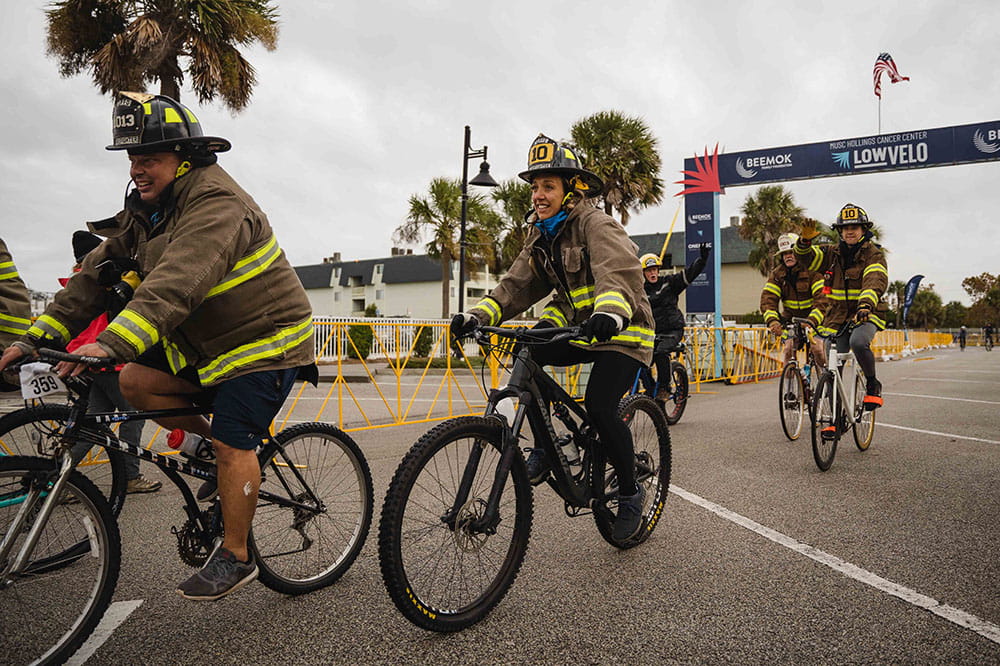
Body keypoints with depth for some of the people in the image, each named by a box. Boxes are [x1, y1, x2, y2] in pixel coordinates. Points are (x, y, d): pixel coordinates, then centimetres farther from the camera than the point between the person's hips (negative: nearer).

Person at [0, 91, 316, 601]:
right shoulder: (146, 209, 7)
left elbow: (177, 282, -37)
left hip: (265, 338, -9)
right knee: (136, 382, -3)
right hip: (207, 340, 9)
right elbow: (96, 274, 5)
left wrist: (112, 344, -45)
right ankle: (215, 440, 16)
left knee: (233, 444, -8)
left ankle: (235, 558, 8)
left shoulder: (216, 202, -23)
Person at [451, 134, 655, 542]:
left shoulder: (596, 225, -15)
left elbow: (619, 271, -34)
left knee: (599, 405, -22)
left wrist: (611, 311, -55)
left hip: (623, 331, -7)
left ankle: (630, 493, 2)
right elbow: (516, 286, -1)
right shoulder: (541, 238, 8)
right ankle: (544, 446, -1)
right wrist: (477, 315, -17)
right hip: (577, 327, 7)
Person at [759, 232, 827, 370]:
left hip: (814, 319, -3)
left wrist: (811, 322, -42)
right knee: (788, 350, -14)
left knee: (817, 346, -19)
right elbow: (768, 299, -15)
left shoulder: (812, 271, -16)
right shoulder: (777, 274, -5)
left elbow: (821, 300, -26)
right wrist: (772, 321, -34)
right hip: (791, 319, 3)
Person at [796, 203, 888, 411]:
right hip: (837, 317, 4)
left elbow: (876, 281, -23)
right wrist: (805, 240, -28)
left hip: (866, 315, -4)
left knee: (858, 342, -36)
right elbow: (806, 257, -4)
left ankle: (872, 385, -9)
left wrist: (865, 305, -43)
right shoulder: (833, 254, 7)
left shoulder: (874, 254, -6)